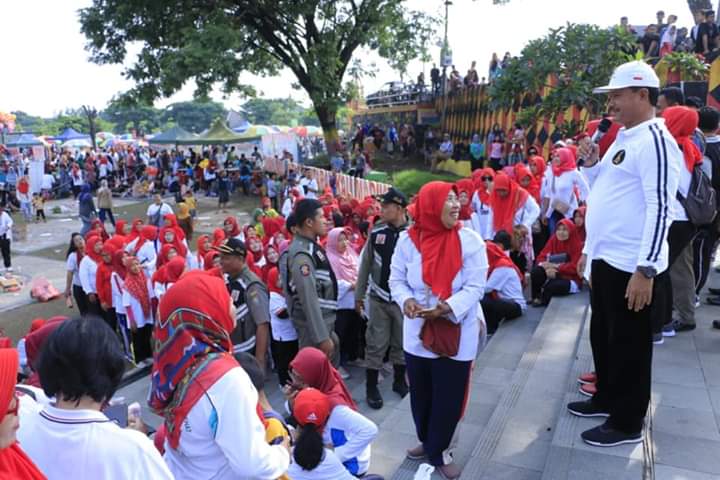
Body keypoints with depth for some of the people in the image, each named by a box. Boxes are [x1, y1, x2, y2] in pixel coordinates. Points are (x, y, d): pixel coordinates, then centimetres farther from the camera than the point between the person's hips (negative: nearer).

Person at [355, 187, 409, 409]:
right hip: (378, 298, 2)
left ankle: (399, 381, 35)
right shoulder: (376, 231, -2)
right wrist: (359, 294, 6)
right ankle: (371, 387, 21)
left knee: (402, 343, 15)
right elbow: (365, 264, 5)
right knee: (376, 344, 8)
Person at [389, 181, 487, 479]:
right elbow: (397, 279, 2)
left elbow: (475, 287, -13)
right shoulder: (408, 240, -6)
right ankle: (427, 441, 43)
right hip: (418, 332, 2)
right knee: (420, 393, 18)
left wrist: (448, 307, -29)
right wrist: (406, 300, -19)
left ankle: (437, 451, 31)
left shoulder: (470, 240, -12)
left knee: (449, 397, 8)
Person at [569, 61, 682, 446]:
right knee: (602, 335, 20)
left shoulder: (654, 140, -15)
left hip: (630, 265, -9)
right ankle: (606, 398, 38)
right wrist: (591, 166, 5)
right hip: (606, 259, 9)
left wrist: (646, 270, -24)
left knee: (628, 342, 4)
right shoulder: (623, 138, 14)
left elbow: (659, 208, -21)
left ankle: (627, 422, 20)